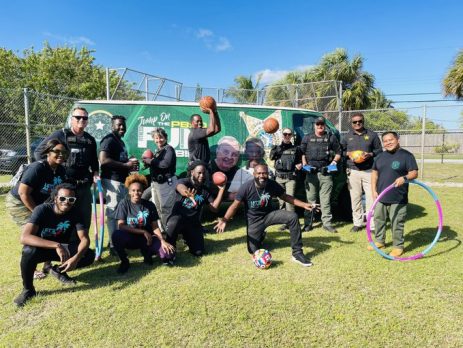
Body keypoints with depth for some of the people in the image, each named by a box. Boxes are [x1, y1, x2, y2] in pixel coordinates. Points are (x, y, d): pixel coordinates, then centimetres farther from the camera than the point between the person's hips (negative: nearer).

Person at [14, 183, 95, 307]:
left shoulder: (75, 213, -17)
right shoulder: (42, 210, -26)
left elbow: (85, 239, -21)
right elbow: (24, 237, -39)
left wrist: (76, 257, -41)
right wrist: (56, 245, -48)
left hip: (62, 248, 3)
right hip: (41, 247, -3)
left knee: (89, 255, -20)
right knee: (29, 251, -37)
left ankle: (58, 270, 9)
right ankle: (28, 289, -11)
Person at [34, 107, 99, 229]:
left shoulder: (90, 139, 13)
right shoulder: (61, 135, -4)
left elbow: (94, 160, 23)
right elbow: (38, 151, 0)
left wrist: (95, 174, 6)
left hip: (84, 186, 5)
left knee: (85, 219, 10)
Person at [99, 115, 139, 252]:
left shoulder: (120, 141, 21)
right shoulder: (109, 139, -9)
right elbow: (103, 160, -23)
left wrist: (130, 164, 12)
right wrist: (126, 165, -19)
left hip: (122, 180, 10)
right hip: (112, 180, -10)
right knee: (113, 212, -7)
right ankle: (113, 245, -2)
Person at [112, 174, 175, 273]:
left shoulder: (149, 205, -3)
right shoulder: (124, 203, -8)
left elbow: (155, 227, -3)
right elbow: (121, 226, -16)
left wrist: (162, 241, -19)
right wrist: (143, 232, -20)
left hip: (147, 239, 1)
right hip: (130, 238, -1)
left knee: (169, 255, -21)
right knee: (116, 235, -36)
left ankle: (146, 253, 12)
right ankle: (124, 261, -5)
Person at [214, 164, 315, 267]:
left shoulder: (272, 184, -16)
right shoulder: (246, 187, -24)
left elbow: (285, 197, 0)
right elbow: (234, 206, -19)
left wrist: (304, 205, -7)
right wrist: (224, 220, -35)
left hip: (270, 214, 2)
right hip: (254, 220, -1)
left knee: (293, 217, -23)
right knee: (253, 250, -4)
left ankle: (297, 253, -12)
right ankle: (260, 235, 33)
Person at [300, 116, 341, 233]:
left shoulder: (331, 138, 11)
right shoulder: (307, 138, 13)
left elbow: (338, 152, 14)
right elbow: (302, 152, 13)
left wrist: (335, 161, -3)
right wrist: (304, 163, -2)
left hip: (326, 172, 0)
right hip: (311, 172, 0)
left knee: (325, 199, 1)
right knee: (310, 198, 3)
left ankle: (327, 223, 8)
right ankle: (308, 223, 9)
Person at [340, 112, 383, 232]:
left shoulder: (372, 135, 8)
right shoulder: (347, 136, 11)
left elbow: (379, 150, 9)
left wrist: (370, 154, -10)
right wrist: (348, 154, -7)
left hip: (369, 171, -1)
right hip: (353, 171, 1)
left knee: (371, 197, -5)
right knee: (355, 198, 3)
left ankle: (372, 224, 2)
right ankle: (357, 223, 14)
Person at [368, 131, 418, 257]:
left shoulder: (406, 155, -7)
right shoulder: (380, 156, 11)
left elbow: (414, 173, -10)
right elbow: (374, 173, 14)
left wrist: (404, 178, -31)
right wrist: (374, 190, 5)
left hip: (398, 199, -6)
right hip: (381, 197, 6)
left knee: (397, 224, 1)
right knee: (378, 219, 17)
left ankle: (398, 246, 17)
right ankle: (379, 241, 34)